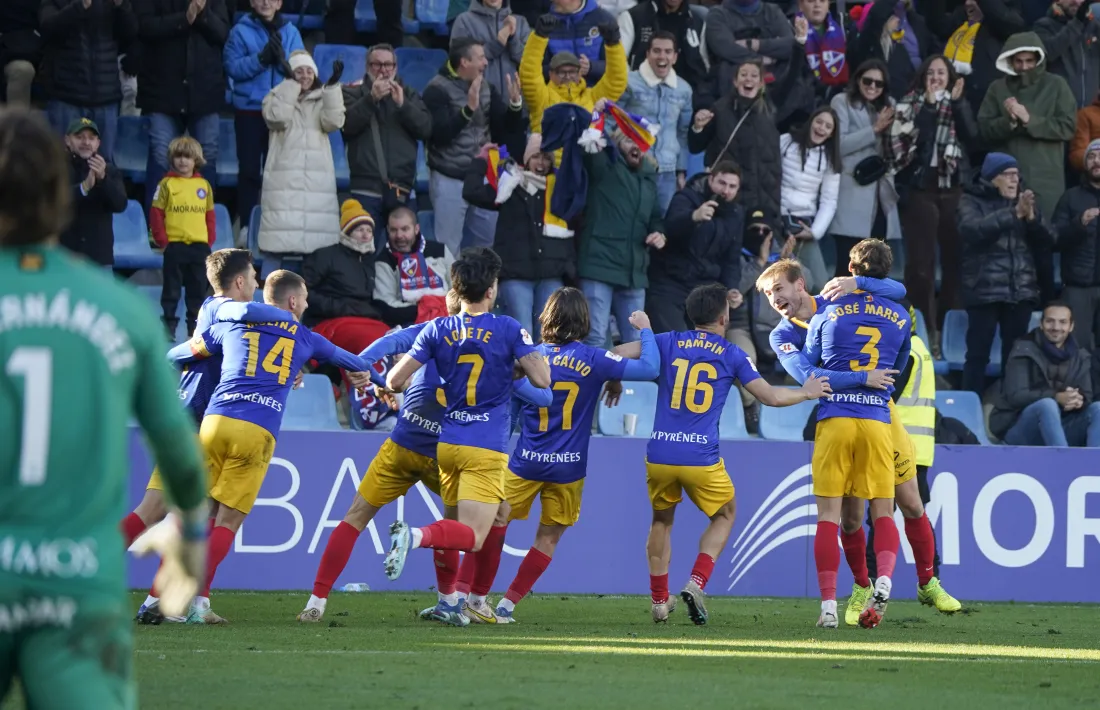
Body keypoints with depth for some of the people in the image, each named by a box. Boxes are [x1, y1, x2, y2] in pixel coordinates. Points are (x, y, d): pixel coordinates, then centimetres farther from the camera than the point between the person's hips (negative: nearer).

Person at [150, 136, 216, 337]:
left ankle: (195, 326, 15)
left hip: (199, 245, 3)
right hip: (174, 245, -3)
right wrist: (161, 239, -9)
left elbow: (209, 215, 11)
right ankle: (168, 324, 7)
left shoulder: (204, 185, 7)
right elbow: (156, 214, -4)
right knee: (172, 288, 2)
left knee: (198, 289, 8)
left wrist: (210, 240, 4)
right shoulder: (167, 184, -2)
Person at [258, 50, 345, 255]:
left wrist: (332, 86, -11)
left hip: (318, 175, 2)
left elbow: (333, 122, -3)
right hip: (284, 174, -2)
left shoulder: (322, 100, 16)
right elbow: (277, 118, -11)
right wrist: (290, 83, -10)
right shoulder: (277, 97, 11)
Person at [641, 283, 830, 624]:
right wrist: (807, 392, 21)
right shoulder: (732, 355, 4)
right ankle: (696, 583, 2)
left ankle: (659, 601, 22)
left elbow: (618, 355, 2)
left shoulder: (668, 343, 7)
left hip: (659, 455, 2)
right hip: (702, 460, -2)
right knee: (724, 516, 22)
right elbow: (771, 396, 3)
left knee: (661, 521, 25)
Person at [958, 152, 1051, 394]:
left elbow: (1048, 238, 7)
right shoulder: (972, 201, 1)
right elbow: (972, 229, -19)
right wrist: (1013, 214, -24)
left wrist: (1032, 216, -12)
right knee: (978, 353, -4)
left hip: (1021, 290, 4)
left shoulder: (1024, 201, 15)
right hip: (985, 290, -4)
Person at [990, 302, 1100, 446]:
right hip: (1019, 429, -5)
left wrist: (1079, 401, -23)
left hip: (1059, 427, 5)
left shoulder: (1080, 357, 10)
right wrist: (1056, 397, -31)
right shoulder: (1024, 350, -6)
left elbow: (1086, 395, 4)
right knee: (1047, 404, -34)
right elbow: (1015, 396, -16)